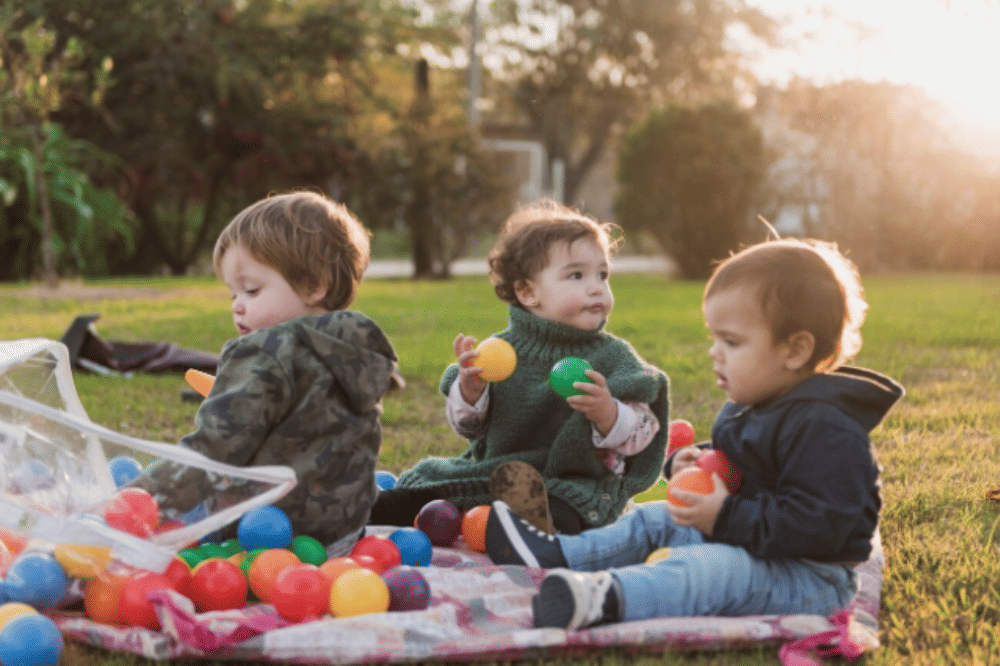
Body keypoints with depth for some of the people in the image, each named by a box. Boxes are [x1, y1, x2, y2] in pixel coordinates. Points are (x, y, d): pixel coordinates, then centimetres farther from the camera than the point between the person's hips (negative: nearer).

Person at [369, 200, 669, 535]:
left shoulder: (612, 356, -1)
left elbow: (639, 436, -6)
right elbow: (468, 426, 10)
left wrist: (606, 413, -28)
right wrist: (469, 389, -13)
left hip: (576, 482, -5)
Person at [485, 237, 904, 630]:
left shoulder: (824, 428, -23)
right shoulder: (749, 408, 12)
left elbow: (818, 524, -30)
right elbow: (735, 464, 31)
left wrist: (727, 517, -29)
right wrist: (694, 464, 8)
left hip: (810, 575, -11)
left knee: (712, 570, -36)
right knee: (656, 520, 15)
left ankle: (604, 598, -59)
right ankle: (554, 555, 12)